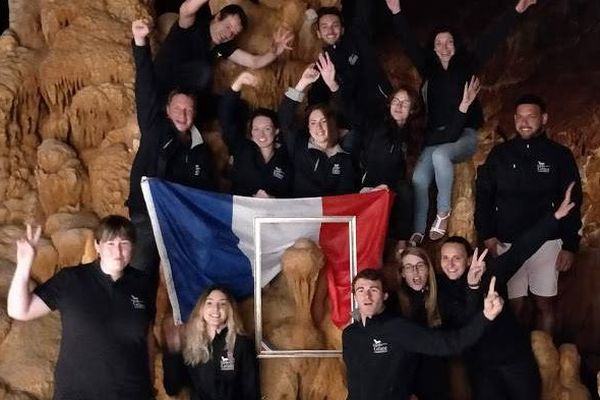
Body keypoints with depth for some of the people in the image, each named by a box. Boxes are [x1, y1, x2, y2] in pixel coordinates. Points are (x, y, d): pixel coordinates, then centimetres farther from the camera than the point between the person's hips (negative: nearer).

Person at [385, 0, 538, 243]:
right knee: (419, 179, -18)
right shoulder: (428, 69, 11)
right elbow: (409, 45, 7)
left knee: (440, 155, -35)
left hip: (464, 135, -3)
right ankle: (418, 232, -11)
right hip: (435, 136, 3)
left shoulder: (467, 66, 4)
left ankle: (443, 213, -21)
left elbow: (491, 40, -1)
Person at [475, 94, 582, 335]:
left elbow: (572, 203, 2)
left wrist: (570, 246, -4)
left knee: (544, 305, 5)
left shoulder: (560, 155, 2)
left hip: (546, 242, -1)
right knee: (514, 305, 4)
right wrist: (487, 234, -5)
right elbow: (483, 195, 6)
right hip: (506, 243, 1)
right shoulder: (499, 154, 6)